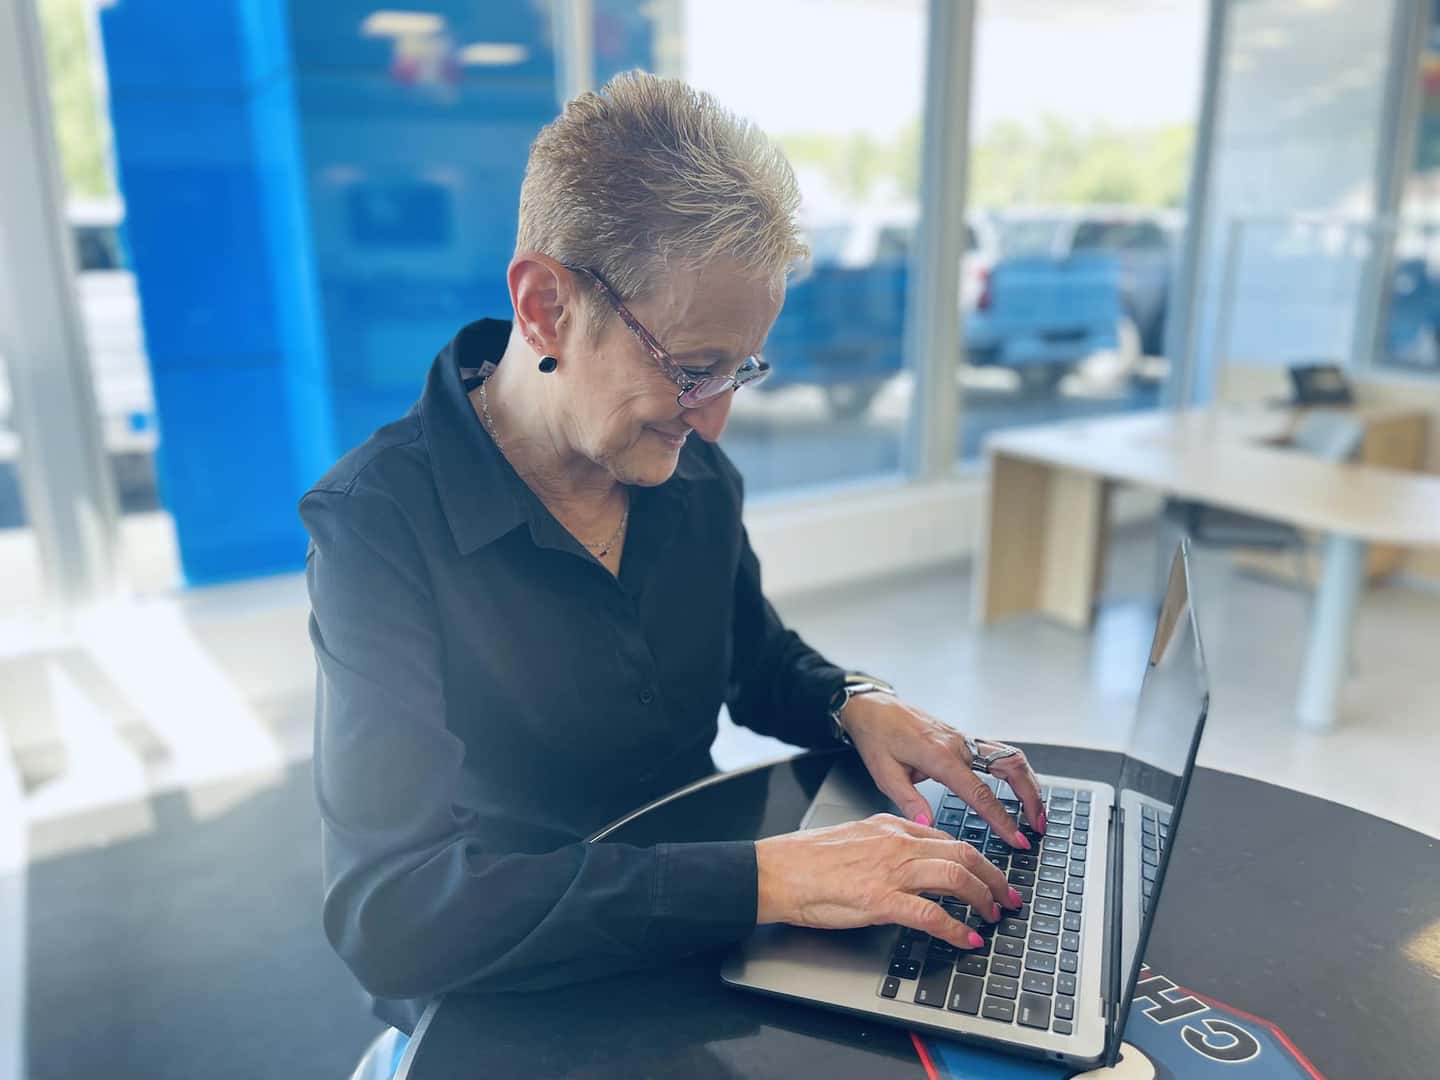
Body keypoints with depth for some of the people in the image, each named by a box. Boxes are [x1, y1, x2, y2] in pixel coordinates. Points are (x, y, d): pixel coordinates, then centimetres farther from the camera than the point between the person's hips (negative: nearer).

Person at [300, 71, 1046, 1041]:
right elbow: (389, 915, -30)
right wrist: (762, 878, -34)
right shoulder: (378, 525, -22)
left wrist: (857, 704, -9)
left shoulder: (694, 474, -4)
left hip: (704, 950, 5)